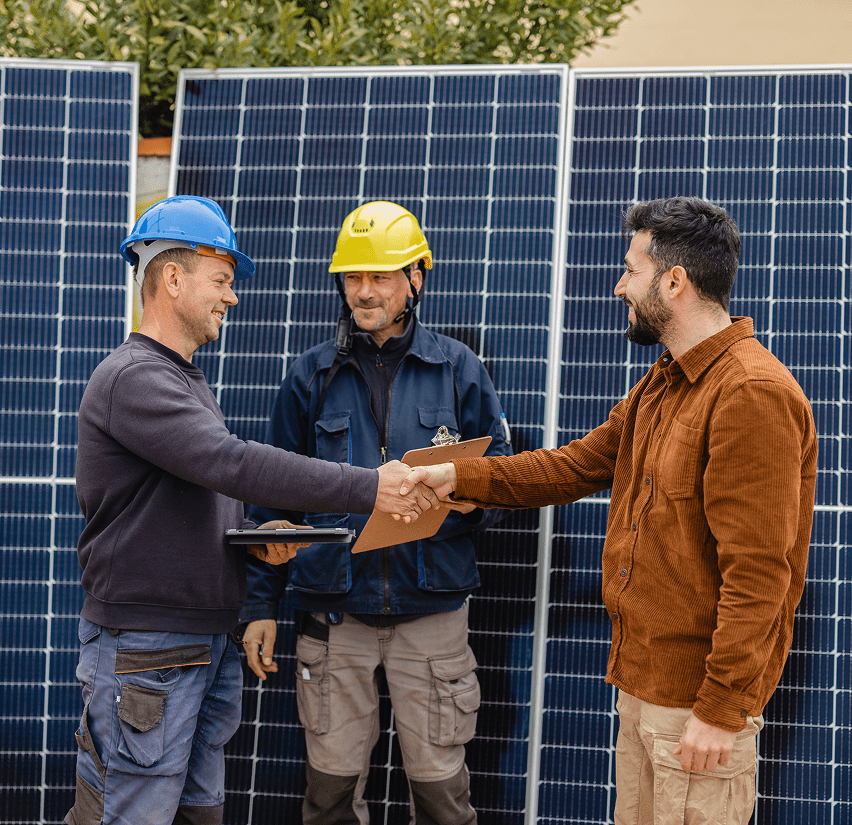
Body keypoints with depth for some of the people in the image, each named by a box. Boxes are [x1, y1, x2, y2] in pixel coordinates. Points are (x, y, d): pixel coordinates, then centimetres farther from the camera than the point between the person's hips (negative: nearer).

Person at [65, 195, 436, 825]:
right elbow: (232, 463, -27)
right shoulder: (132, 378, -15)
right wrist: (367, 487, -27)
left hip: (211, 642, 10)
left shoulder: (188, 379, 19)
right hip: (146, 649, -10)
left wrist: (257, 538, 3)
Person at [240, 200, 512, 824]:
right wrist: (261, 605, 5)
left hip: (431, 607, -1)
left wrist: (467, 498, -15)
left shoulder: (456, 368, 5)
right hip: (333, 609, 1)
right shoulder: (311, 375, 7)